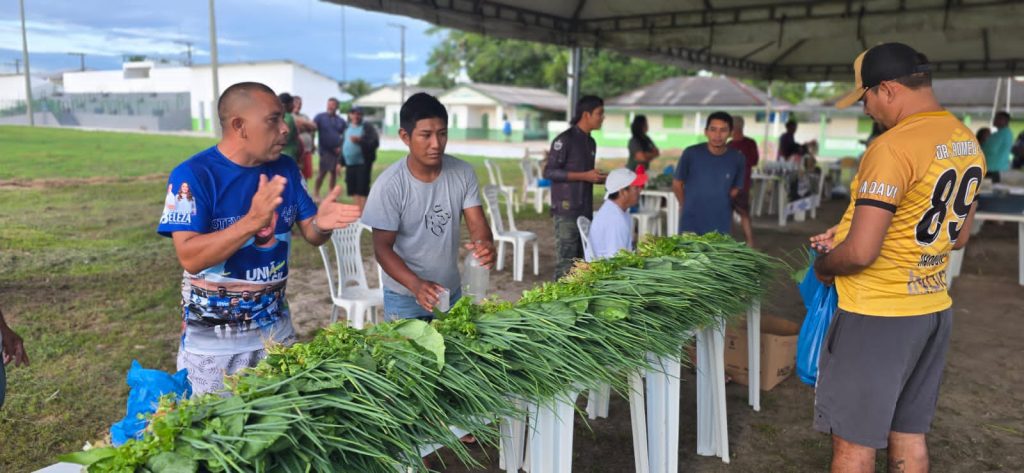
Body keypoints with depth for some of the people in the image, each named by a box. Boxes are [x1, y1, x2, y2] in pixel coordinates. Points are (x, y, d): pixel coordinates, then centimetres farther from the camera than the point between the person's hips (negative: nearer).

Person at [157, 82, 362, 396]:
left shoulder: (285, 169, 0)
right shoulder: (193, 175, -16)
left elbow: (310, 234, 3)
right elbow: (190, 258, -24)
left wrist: (321, 223, -21)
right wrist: (253, 221, -36)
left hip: (276, 327, 5)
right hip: (212, 340, -4)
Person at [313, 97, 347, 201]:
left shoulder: (341, 120, 8)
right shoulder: (320, 117, -2)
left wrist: (341, 147, 0)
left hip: (337, 150, 4)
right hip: (325, 150, -4)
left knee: (334, 172, 9)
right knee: (323, 172, -7)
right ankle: (316, 193, 7)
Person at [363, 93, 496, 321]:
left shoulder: (463, 173, -9)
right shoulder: (389, 185, -19)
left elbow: (477, 225, -9)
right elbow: (382, 247, -17)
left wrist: (485, 244, -34)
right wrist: (416, 285, -33)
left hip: (452, 292, 4)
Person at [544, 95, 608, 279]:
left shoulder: (591, 142, 17)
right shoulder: (565, 139, -9)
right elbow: (549, 172, -14)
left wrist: (601, 178, 6)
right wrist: (584, 176, -16)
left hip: (585, 209, 8)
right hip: (567, 209, -8)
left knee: (582, 259, 9)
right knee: (566, 260, -7)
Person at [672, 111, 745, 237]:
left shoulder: (737, 159, -5)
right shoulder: (691, 154, -10)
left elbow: (735, 189, 10)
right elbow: (677, 184, 3)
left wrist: (718, 207, 11)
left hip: (720, 227, 2)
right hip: (690, 225, -1)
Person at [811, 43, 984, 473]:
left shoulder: (893, 147, -22)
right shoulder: (968, 144, 7)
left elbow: (860, 253, -26)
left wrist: (824, 267, -3)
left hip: (878, 315, -9)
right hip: (933, 309, 9)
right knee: (909, 436, 19)